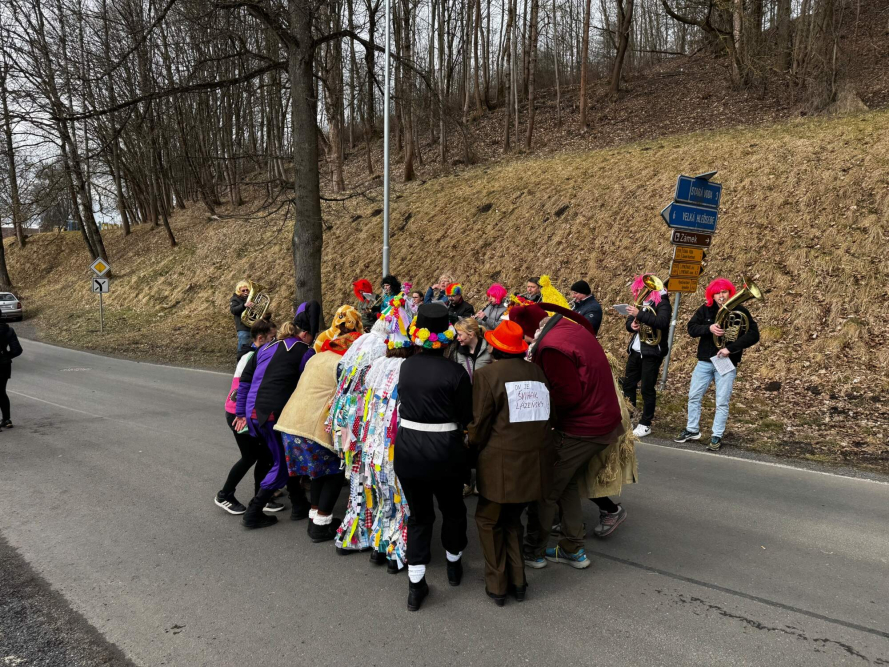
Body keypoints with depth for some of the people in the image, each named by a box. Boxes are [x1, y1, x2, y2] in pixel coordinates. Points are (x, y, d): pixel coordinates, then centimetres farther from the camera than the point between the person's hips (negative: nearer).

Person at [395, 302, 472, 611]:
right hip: (443, 450, -2)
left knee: (418, 514, 16)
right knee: (453, 509, 23)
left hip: (407, 449, 3)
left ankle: (416, 585, 15)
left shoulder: (406, 366, -2)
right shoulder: (456, 372, -13)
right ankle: (454, 564, 41)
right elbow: (465, 417, -4)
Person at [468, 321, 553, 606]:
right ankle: (517, 581, 25)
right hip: (536, 461, 5)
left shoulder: (487, 374, -10)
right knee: (512, 518, 23)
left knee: (489, 520, 16)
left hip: (502, 462, -5)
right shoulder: (537, 372, 4)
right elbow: (547, 416, 8)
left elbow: (480, 423, -8)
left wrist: (473, 446, 10)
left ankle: (497, 586, 22)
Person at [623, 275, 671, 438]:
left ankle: (645, 424, 9)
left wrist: (639, 314, -31)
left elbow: (662, 322, -29)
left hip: (651, 352, -7)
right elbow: (629, 322, 13)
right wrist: (632, 324, -11)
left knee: (647, 389, -1)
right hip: (635, 350, 7)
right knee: (628, 385, 11)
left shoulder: (662, 303, -11)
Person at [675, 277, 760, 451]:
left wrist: (730, 348, -20)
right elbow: (691, 328, -3)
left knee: (722, 402, -1)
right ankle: (692, 430, 23)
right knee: (694, 396, 8)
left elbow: (753, 335, -12)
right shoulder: (705, 310, 3)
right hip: (704, 362, 3)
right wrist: (709, 328, -22)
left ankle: (717, 436, 10)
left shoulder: (740, 311, -5)